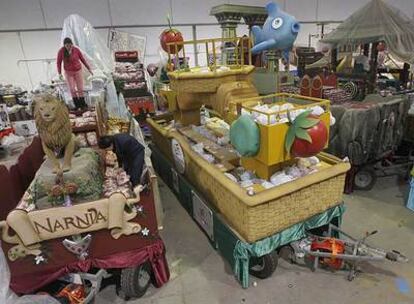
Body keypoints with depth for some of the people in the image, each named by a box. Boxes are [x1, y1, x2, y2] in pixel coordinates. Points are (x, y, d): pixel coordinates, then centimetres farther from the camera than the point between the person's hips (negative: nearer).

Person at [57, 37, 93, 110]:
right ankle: (77, 105, 8)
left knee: (80, 89, -1)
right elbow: (59, 62, -7)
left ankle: (83, 104, 9)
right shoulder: (61, 51, -14)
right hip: (68, 72, 0)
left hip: (78, 71, 0)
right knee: (72, 89, -5)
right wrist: (59, 73, -15)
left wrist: (89, 69, -1)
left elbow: (82, 59, -2)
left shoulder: (76, 50, -13)